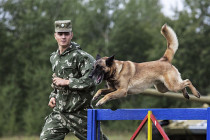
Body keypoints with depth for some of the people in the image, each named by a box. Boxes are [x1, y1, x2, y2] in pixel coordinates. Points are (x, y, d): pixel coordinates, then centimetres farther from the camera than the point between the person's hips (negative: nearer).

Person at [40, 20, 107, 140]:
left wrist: (66, 82, -19)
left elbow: (91, 79, -23)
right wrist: (53, 96, 13)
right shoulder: (54, 58, 14)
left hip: (79, 112, -6)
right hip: (59, 111, 6)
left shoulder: (80, 56, -12)